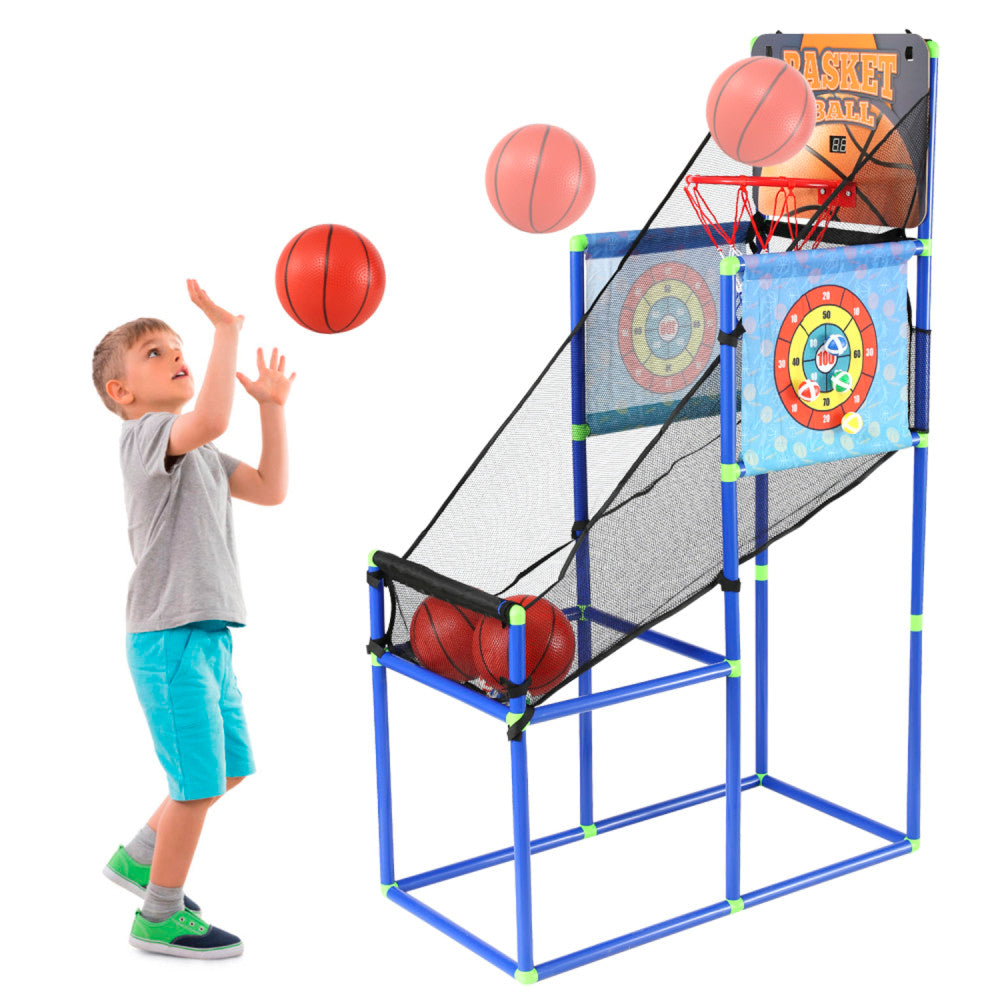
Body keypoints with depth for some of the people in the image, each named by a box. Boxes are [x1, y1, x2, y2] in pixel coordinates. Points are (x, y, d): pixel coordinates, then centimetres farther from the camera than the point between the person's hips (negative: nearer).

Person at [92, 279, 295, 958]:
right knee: (200, 781, -3)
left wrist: (273, 406, 10)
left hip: (208, 634, 10)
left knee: (228, 769, 17)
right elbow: (210, 418, -33)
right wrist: (228, 330, -27)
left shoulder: (197, 452, 19)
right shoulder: (146, 434, -11)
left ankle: (141, 858, 35)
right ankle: (161, 916, 14)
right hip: (169, 637, -10)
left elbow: (271, 489, 15)